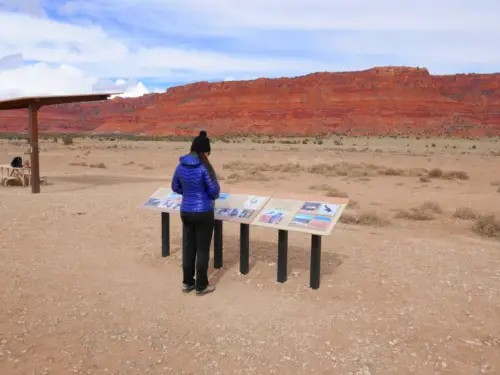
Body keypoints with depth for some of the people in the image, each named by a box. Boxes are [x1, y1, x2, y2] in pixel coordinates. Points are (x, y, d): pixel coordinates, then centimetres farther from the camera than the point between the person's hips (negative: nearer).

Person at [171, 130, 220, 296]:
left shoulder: (181, 165, 0)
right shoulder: (204, 167, -19)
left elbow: (175, 187, 12)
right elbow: (215, 190, -14)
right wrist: (211, 197, 8)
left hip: (186, 211, 6)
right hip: (203, 213, -6)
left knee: (188, 247, 16)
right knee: (203, 249, 7)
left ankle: (188, 282, 28)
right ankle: (201, 286, 18)